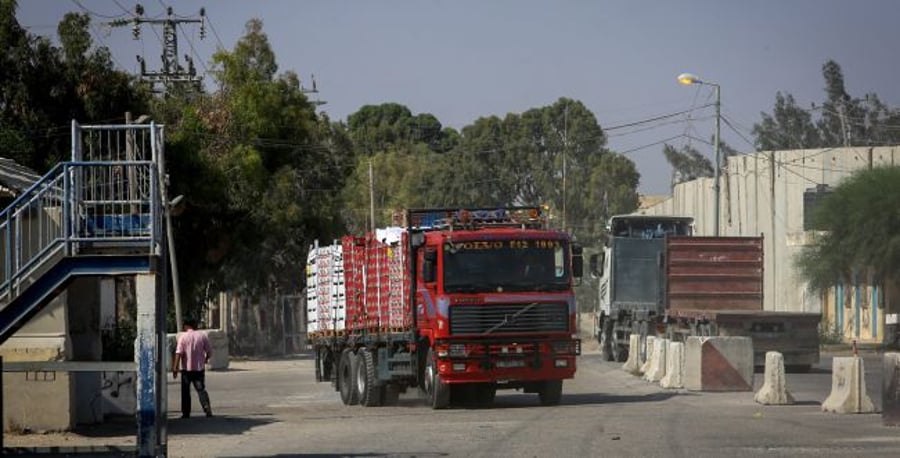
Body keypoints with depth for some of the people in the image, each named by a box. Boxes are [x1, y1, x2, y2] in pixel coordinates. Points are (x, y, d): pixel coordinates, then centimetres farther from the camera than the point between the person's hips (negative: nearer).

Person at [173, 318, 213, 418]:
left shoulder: (183, 337, -5)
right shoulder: (202, 336, 3)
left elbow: (179, 353, -14)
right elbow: (209, 351, 6)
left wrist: (175, 368, -14)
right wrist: (205, 359, 28)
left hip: (186, 368, -2)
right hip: (199, 368, 2)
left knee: (186, 391, 8)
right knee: (201, 389, 5)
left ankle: (186, 413, 9)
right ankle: (207, 408, -15)